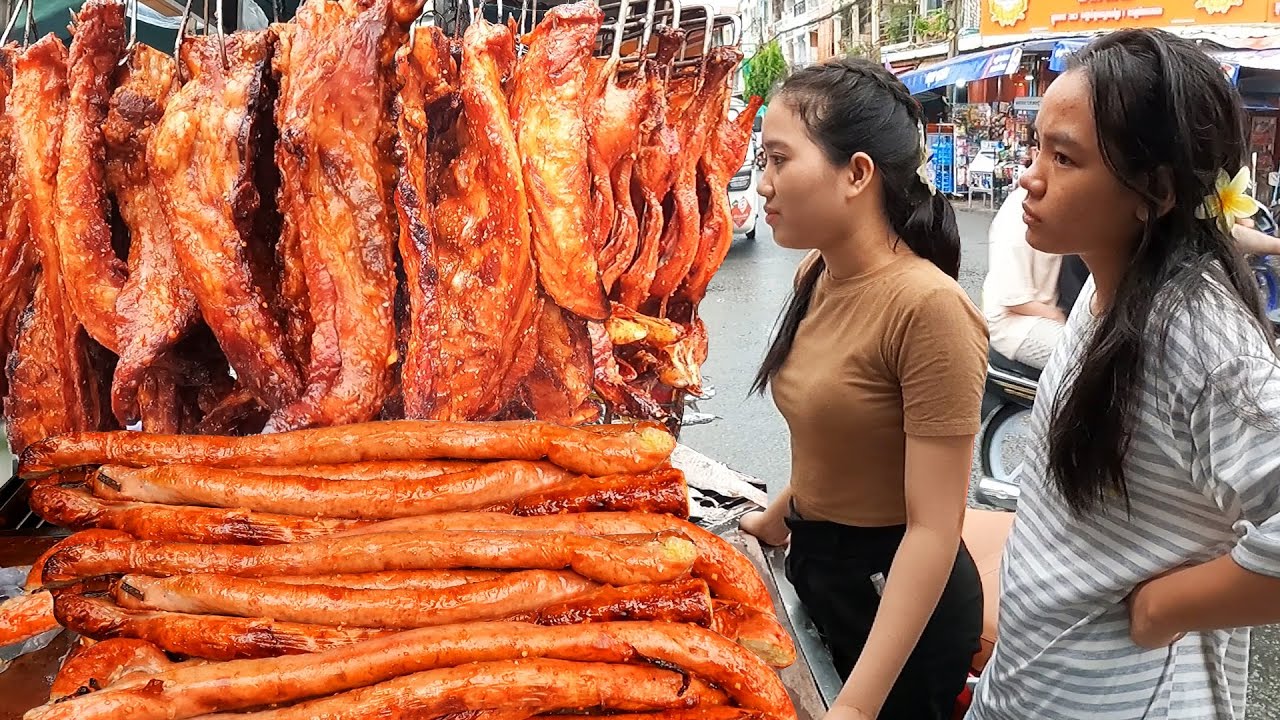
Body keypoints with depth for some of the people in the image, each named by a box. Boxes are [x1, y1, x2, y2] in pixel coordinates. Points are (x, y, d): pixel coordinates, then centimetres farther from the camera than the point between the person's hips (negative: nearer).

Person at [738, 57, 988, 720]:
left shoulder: (928, 307, -26)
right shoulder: (817, 274, -2)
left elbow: (934, 528, -25)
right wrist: (779, 519, 23)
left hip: (898, 602, -8)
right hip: (815, 567, 8)